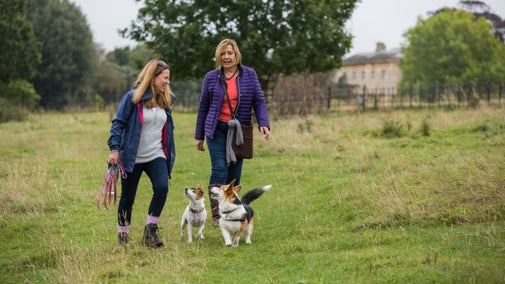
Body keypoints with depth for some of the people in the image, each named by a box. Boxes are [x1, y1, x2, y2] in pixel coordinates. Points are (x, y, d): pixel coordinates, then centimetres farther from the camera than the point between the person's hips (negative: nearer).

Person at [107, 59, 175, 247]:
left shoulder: (164, 100, 9)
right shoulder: (133, 98, -10)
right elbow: (118, 124, -10)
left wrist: (169, 155, 20)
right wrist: (114, 149, -19)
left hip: (156, 156, 4)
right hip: (132, 158, -4)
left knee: (162, 188, -18)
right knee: (128, 197, 5)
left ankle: (150, 231, -10)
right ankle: (123, 234, 23)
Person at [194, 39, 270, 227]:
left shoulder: (249, 75, 3)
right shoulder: (211, 77, 2)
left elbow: (259, 101, 3)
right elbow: (203, 107, 9)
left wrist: (263, 123, -14)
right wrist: (199, 135, 11)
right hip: (217, 129, -1)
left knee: (234, 174, 4)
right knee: (219, 169, -15)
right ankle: (217, 215, -15)